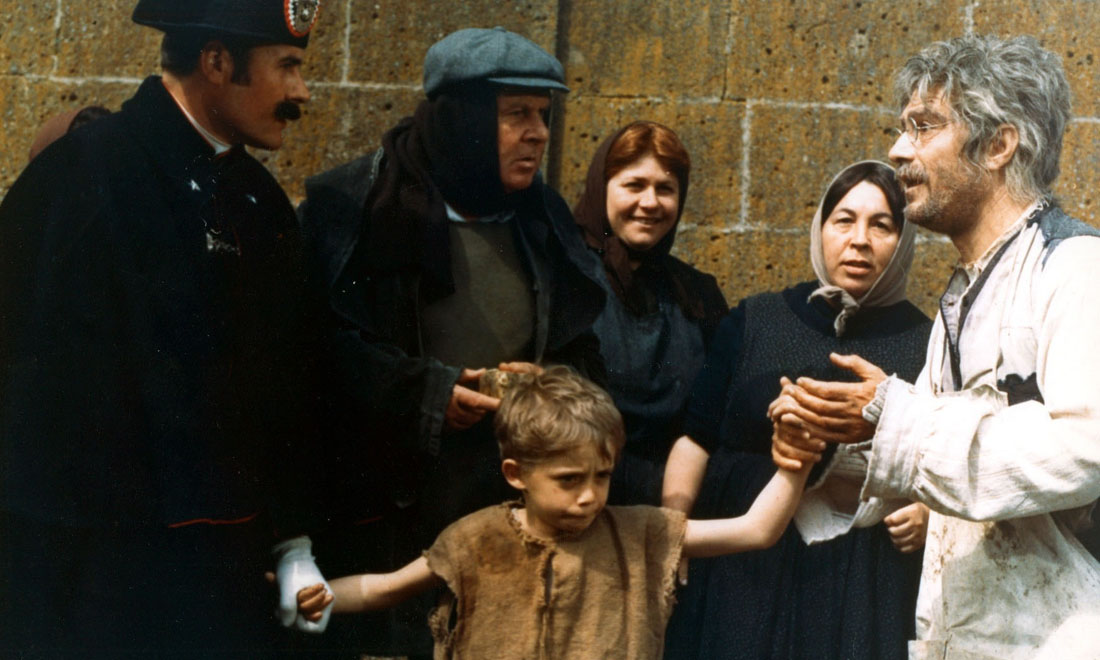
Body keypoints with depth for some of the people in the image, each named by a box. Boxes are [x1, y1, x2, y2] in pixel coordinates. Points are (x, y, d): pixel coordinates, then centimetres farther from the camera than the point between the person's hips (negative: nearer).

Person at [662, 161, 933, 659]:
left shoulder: (925, 344, 3)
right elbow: (698, 438, 5)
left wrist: (931, 509, -13)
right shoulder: (753, 323, 7)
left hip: (864, 584, -1)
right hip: (740, 572, 1)